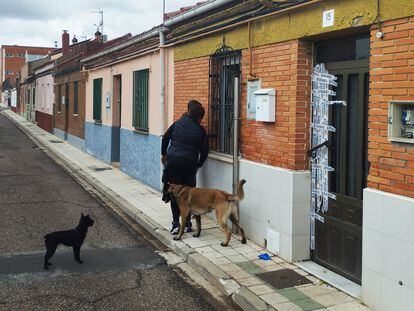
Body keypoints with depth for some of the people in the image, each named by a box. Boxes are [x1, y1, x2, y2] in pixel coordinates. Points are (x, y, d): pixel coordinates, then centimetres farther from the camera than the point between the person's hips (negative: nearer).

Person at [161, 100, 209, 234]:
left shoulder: (177, 124, 3)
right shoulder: (201, 131, 0)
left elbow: (165, 138, 10)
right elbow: (204, 151, 0)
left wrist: (164, 154, 23)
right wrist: (198, 165, 14)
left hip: (173, 162, 0)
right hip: (189, 165, 0)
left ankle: (176, 223, 2)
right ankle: (187, 223, 12)